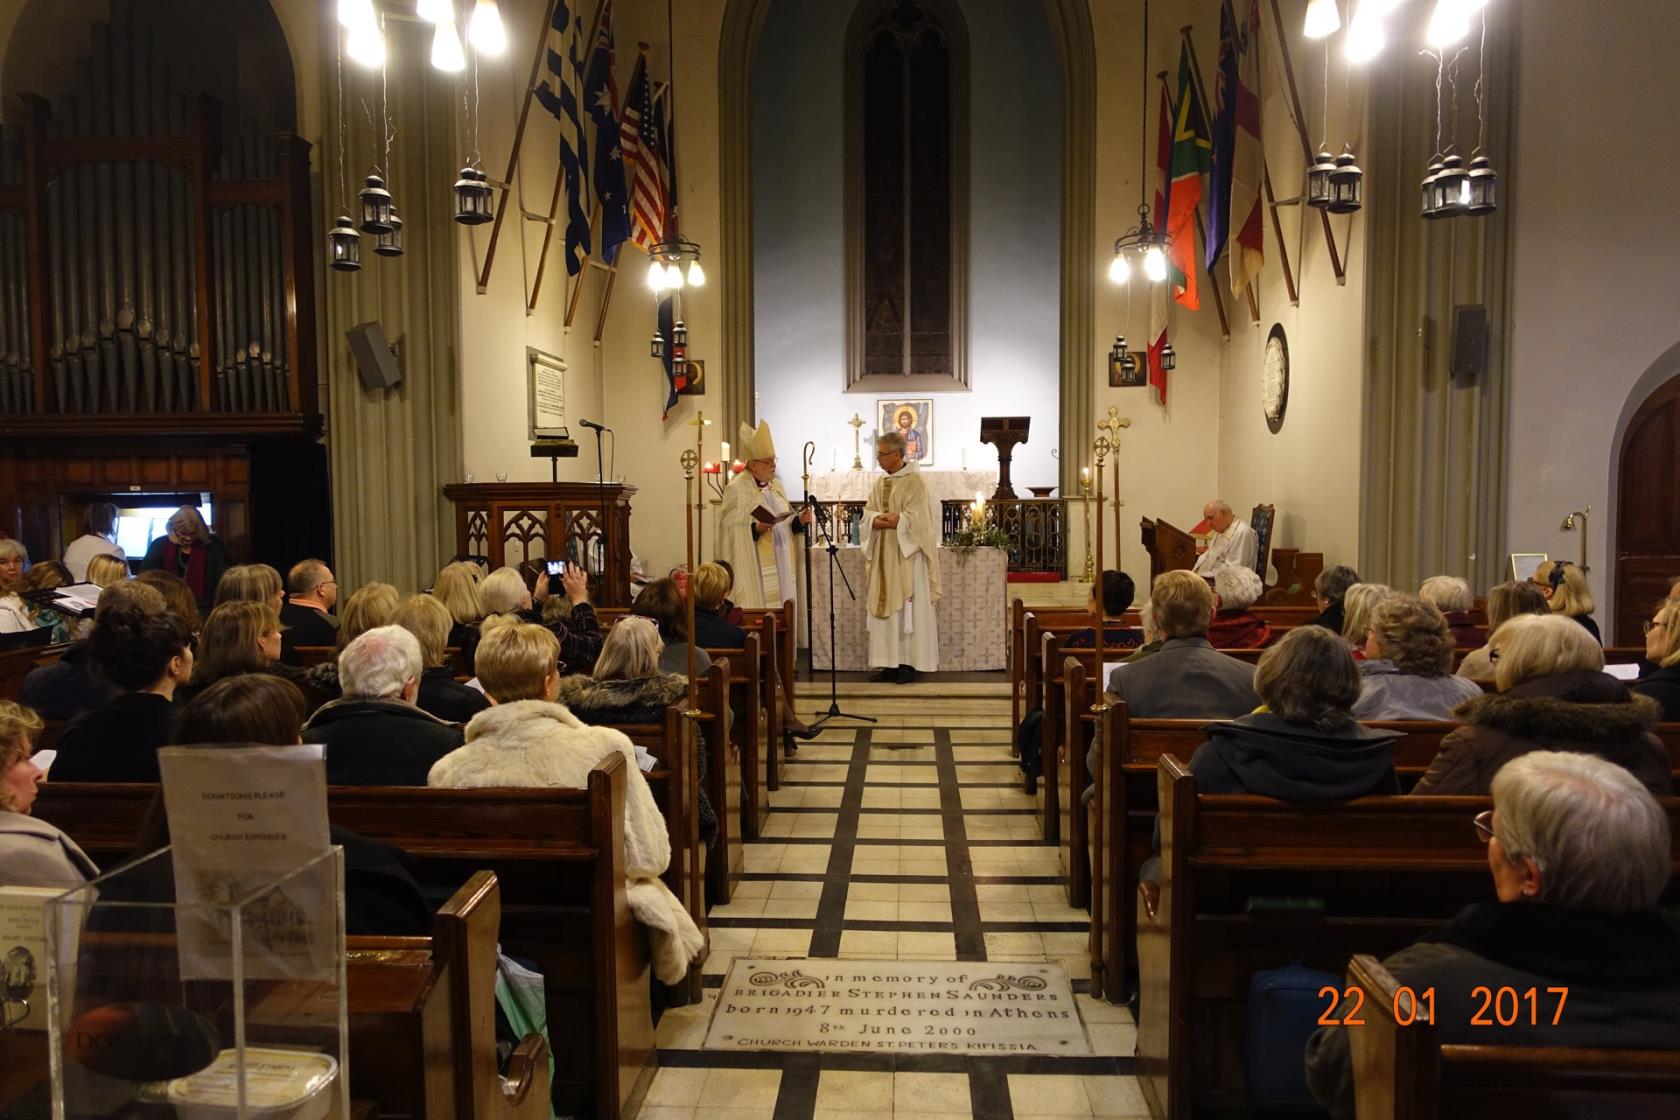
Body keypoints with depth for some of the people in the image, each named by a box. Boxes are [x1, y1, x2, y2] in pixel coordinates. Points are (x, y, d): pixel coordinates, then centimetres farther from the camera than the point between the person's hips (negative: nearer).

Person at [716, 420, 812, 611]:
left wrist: (799, 520, -1)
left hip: (780, 567, 7)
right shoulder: (736, 489, -8)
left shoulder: (776, 485, 14)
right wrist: (755, 529, -27)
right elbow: (731, 530, -13)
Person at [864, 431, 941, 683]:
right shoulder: (880, 482, 12)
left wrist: (890, 520, -14)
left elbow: (915, 518, -15)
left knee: (908, 608, -3)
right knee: (884, 607, 6)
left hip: (906, 555, -7)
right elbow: (868, 513, 8)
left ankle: (911, 663, 2)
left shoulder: (914, 480, -8)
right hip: (883, 555, 7)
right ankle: (891, 662, 11)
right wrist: (878, 519, -12)